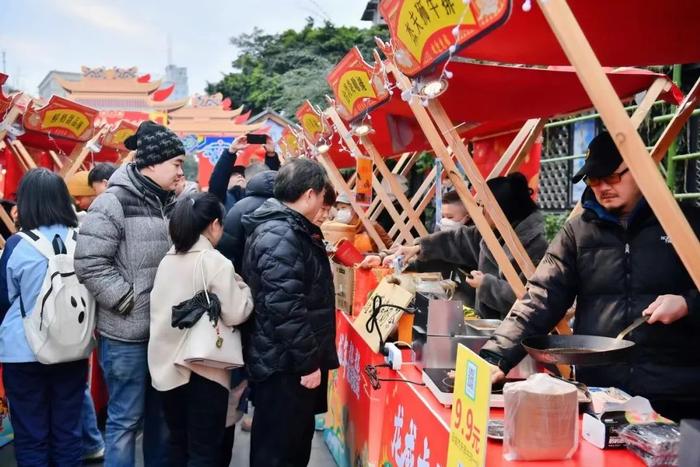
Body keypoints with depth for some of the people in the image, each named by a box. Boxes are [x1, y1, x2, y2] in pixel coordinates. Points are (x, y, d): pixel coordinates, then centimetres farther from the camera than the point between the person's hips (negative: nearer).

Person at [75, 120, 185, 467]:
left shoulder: (169, 204, 9)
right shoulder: (113, 203, -13)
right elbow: (89, 264, -17)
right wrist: (129, 301, -17)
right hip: (127, 332, -7)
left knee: (162, 412, 18)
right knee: (126, 418, 4)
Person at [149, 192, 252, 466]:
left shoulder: (168, 259, 7)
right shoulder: (216, 262, -13)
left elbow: (157, 306, 14)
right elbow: (235, 314, -15)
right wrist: (243, 287, 2)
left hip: (167, 362, 7)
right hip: (203, 366, -7)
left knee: (178, 444, 19)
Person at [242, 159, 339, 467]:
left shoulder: (289, 228, 11)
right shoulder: (281, 237, -22)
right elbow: (286, 309, -28)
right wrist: (309, 362, -22)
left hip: (289, 360, 10)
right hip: (285, 365, -10)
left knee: (295, 442, 21)